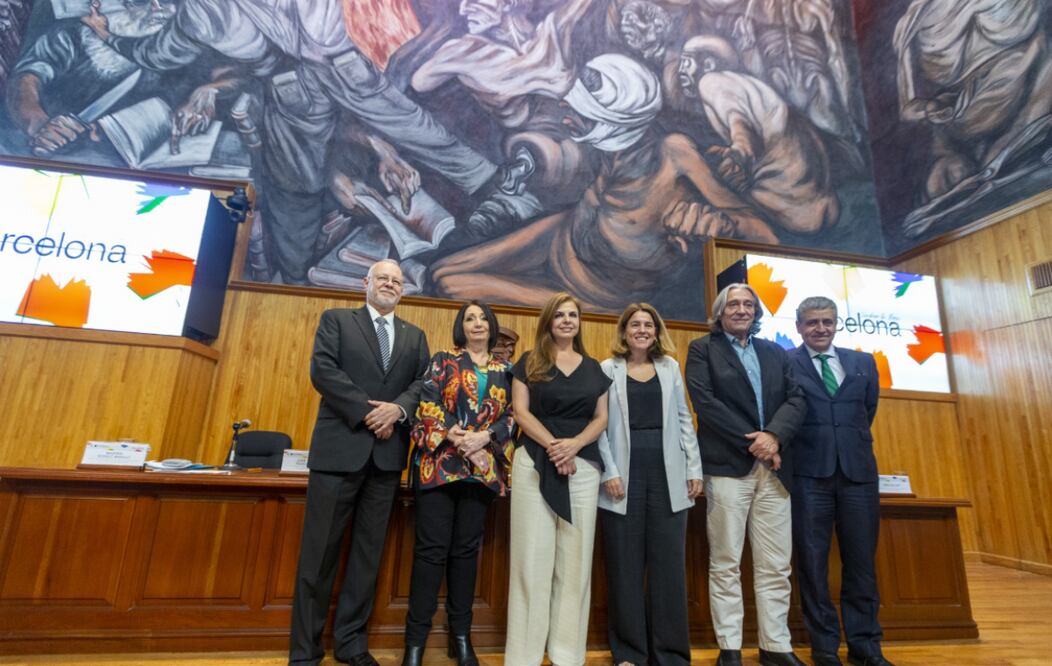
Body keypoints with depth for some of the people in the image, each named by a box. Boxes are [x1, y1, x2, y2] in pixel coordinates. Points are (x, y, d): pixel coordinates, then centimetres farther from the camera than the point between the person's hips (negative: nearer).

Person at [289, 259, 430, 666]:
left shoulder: (415, 336, 16)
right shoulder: (336, 320, 7)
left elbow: (423, 381, 4)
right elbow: (323, 370, -7)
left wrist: (398, 408, -15)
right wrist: (367, 411, -15)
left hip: (388, 452, 3)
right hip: (341, 446, -3)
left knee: (369, 551, 11)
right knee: (320, 551, 4)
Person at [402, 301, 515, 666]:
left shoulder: (505, 370, 12)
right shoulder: (443, 360, 7)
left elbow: (511, 415, 4)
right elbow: (428, 403, -4)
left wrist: (484, 437, -13)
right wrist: (457, 438, -16)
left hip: (483, 466, 2)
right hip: (440, 461, -2)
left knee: (467, 547, 9)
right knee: (432, 546, -1)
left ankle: (461, 634, 21)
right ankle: (416, 637, 11)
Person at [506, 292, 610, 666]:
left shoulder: (593, 368, 13)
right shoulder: (529, 362, 7)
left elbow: (601, 418, 8)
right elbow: (521, 412, -1)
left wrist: (574, 444, -10)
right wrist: (552, 445, -15)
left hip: (583, 466, 3)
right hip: (535, 464, -2)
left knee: (575, 559, 6)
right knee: (533, 556, 1)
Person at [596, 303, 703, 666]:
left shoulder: (670, 367, 12)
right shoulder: (607, 369, 4)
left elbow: (683, 419, 11)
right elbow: (599, 424, -1)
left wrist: (694, 468, 5)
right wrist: (610, 472, -9)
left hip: (667, 474, 2)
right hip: (624, 475, -2)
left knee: (669, 563, 6)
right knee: (625, 565, 6)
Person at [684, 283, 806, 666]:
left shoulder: (775, 353, 18)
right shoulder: (702, 349, 5)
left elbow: (796, 399, 5)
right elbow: (705, 401, -8)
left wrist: (773, 436, -13)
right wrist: (752, 442, -12)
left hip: (773, 468, 4)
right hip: (727, 466, -4)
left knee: (776, 566, 9)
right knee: (725, 564, 3)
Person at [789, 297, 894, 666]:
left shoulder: (863, 362, 13)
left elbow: (869, 410, 19)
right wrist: (805, 447, 2)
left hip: (858, 471, 3)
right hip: (808, 473, -3)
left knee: (862, 560, 9)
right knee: (812, 562, 4)